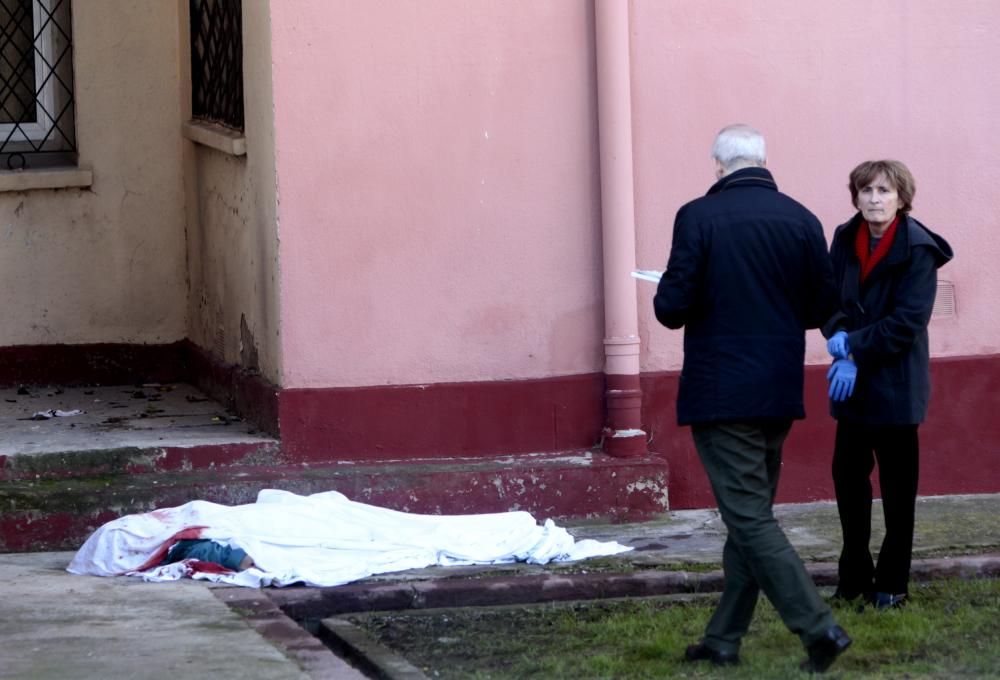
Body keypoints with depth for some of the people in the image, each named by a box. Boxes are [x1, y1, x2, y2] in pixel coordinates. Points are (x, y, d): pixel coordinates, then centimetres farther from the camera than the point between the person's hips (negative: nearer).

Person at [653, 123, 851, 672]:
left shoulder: (698, 217, -12)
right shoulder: (801, 220, 0)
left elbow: (672, 307, -13)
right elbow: (822, 307, 5)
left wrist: (669, 298, 10)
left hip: (720, 394, -5)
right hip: (780, 394, 5)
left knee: (748, 518, -3)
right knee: (751, 513, 15)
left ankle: (817, 627, -14)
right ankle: (724, 638, 19)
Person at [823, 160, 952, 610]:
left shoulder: (918, 249, -11)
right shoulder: (845, 240, 4)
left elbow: (908, 321, -16)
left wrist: (855, 350, -18)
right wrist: (839, 336, -15)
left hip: (895, 383, -5)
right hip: (852, 382, 5)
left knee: (897, 484, 2)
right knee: (848, 475, 7)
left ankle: (891, 584, 9)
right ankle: (854, 577, 17)